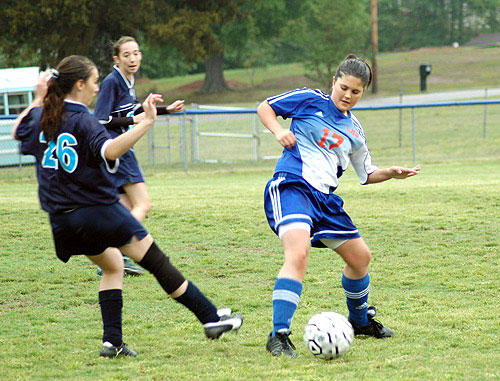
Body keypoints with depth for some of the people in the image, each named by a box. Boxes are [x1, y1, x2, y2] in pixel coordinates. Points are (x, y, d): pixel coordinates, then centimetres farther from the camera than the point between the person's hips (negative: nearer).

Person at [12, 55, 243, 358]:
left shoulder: (41, 116, 5)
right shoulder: (82, 120, -16)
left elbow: (18, 131, 28)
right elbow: (110, 150, -35)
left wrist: (38, 100, 34)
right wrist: (146, 122, -39)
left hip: (61, 219, 8)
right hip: (98, 208, -8)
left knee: (112, 265, 25)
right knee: (157, 261, -1)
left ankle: (112, 341, 14)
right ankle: (211, 317, 1)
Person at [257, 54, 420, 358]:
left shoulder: (355, 131, 16)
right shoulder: (311, 100, 2)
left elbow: (367, 174, 26)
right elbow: (265, 107, 10)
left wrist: (392, 173, 8)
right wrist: (279, 130, -8)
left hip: (325, 198, 7)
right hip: (291, 186, -7)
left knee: (361, 257, 16)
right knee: (298, 254, -30)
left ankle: (360, 321, 43)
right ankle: (279, 336, -30)